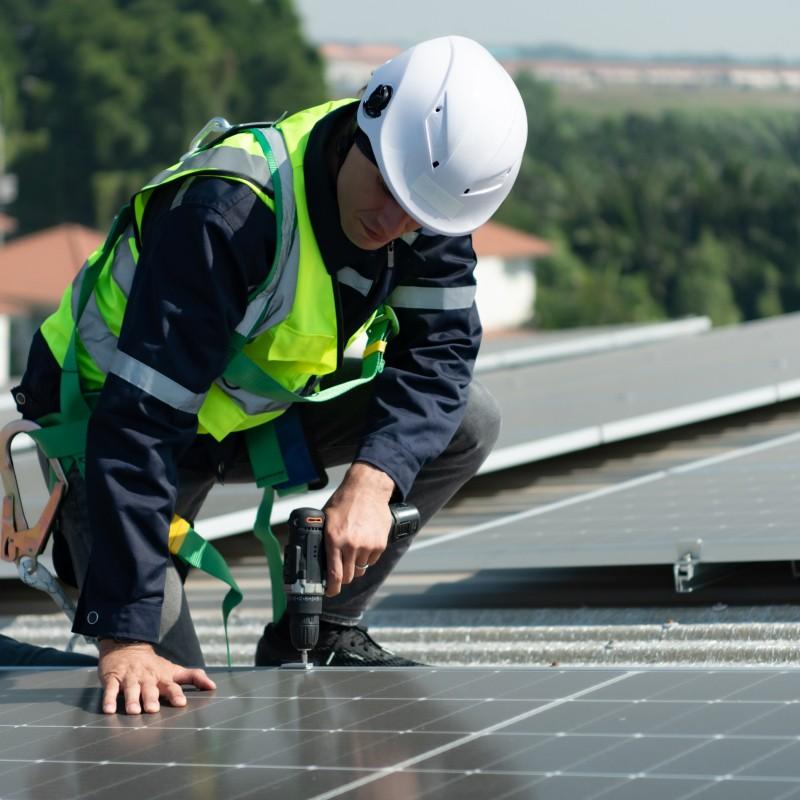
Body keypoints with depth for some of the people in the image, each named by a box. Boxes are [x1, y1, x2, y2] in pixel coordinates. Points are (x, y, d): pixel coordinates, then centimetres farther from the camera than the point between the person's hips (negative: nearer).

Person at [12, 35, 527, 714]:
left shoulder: (426, 185, -18)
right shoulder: (227, 215, -38)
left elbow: (439, 348, -14)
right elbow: (138, 426, -39)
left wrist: (374, 478, -35)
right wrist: (126, 637, -42)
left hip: (251, 410, 6)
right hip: (102, 416, -6)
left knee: (467, 423, -10)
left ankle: (318, 634, 2)